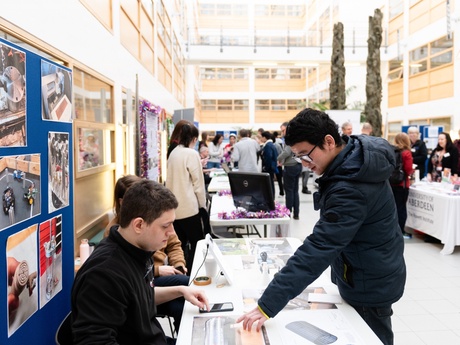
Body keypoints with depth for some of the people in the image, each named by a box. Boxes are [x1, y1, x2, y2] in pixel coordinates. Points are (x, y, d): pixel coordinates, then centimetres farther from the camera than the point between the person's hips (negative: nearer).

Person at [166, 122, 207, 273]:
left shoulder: (173, 152, 8)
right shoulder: (192, 154, -12)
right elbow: (198, 183, -10)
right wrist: (203, 204, 1)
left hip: (174, 206, 7)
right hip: (188, 207, -7)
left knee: (179, 243, 15)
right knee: (197, 243, 6)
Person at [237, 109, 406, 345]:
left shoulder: (351, 190, -34)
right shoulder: (358, 153, -5)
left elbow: (318, 249, -39)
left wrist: (267, 306, -39)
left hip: (369, 286, -9)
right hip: (373, 275, 9)